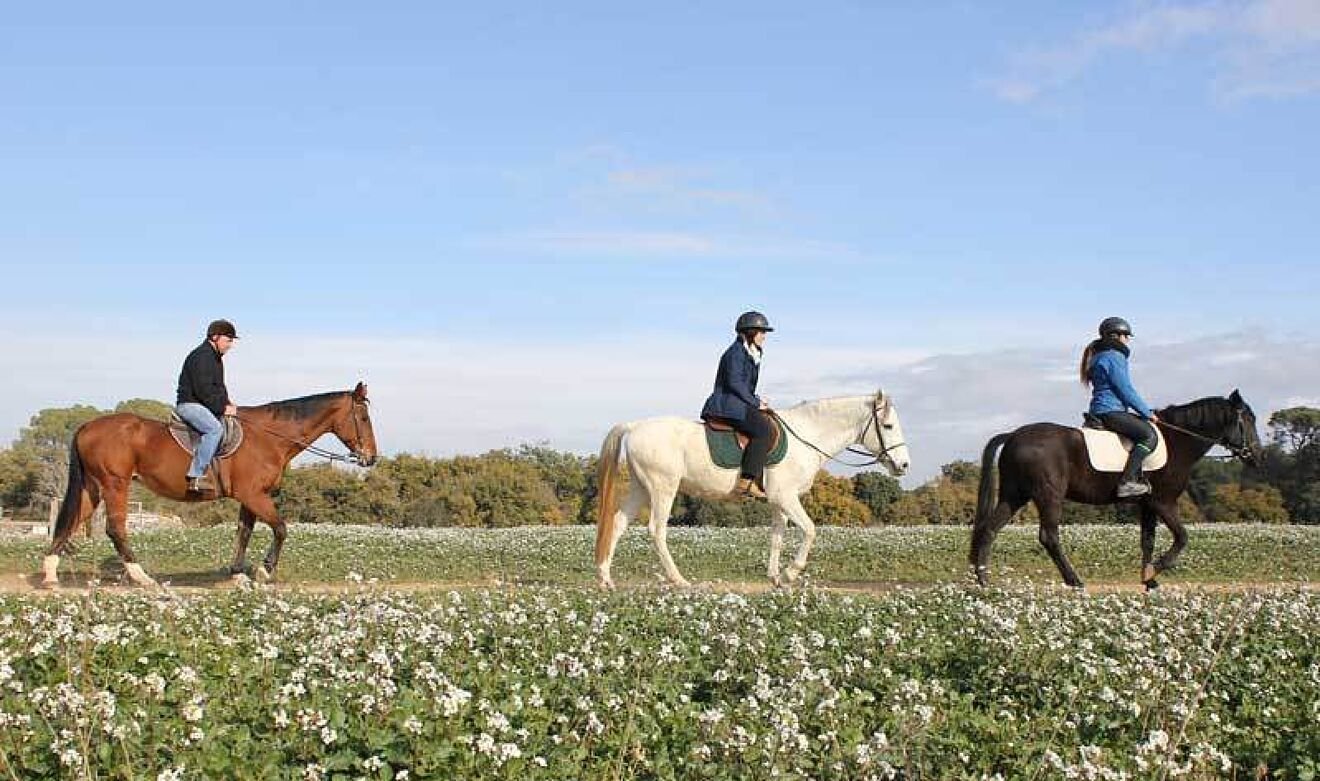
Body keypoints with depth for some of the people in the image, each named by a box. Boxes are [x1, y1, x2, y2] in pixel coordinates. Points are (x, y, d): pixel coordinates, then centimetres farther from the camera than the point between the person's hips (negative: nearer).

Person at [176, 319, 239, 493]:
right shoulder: (201, 356, -14)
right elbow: (203, 389, -22)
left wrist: (227, 403, 7)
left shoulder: (216, 358, 19)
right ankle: (195, 477, -37)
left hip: (203, 406, 11)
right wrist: (222, 408, -18)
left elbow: (219, 387, 25)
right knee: (215, 428, -32)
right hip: (189, 404, -11)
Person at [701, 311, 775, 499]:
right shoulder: (736, 353, -10)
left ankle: (759, 483, 13)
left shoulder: (750, 355, 21)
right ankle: (746, 481, -32)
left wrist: (757, 400, 8)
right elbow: (734, 383, -19)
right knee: (765, 430, -26)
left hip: (739, 405, 11)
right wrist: (755, 403, -15)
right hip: (728, 405, -11)